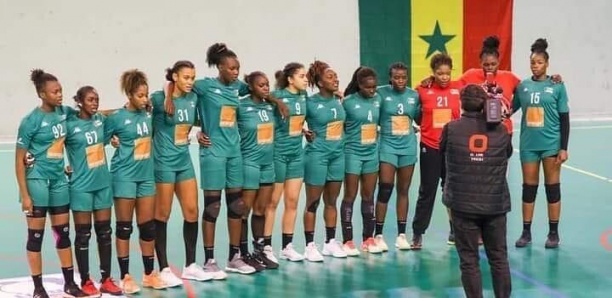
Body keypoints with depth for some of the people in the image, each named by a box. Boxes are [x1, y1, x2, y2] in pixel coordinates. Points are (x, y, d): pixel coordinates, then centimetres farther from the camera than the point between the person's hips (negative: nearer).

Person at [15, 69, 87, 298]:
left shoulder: (64, 112, 0)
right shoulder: (31, 121, -14)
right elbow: (19, 160, -11)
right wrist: (24, 195, -14)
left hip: (59, 179, 6)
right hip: (37, 180, -6)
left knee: (63, 232, 11)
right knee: (36, 234, 2)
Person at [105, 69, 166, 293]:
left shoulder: (148, 113, 2)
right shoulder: (117, 117, -10)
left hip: (146, 176, 5)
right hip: (125, 176, -5)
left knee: (148, 226, 9)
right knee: (124, 227, 3)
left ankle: (149, 274, 20)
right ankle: (125, 277, 10)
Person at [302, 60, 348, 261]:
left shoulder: (339, 101, 5)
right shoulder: (310, 103, -11)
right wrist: (305, 133, -12)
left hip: (338, 155, 5)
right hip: (317, 155, -5)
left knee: (331, 202, 13)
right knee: (313, 203, 1)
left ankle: (330, 242, 21)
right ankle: (310, 245, 7)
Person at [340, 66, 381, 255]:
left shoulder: (378, 99, 2)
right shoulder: (348, 102, -12)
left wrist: (376, 135, 4)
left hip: (371, 153, 5)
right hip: (353, 153, -5)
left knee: (369, 196, 11)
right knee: (350, 196, 2)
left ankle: (368, 239, 20)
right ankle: (347, 241, 8)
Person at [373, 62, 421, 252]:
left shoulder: (414, 95, 4)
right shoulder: (381, 92, -7)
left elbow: (419, 118, 11)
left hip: (408, 147, 4)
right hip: (388, 146, -3)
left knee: (403, 190, 9)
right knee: (385, 190, -7)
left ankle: (401, 234, 16)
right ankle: (378, 235, 0)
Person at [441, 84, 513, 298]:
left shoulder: (451, 129, -8)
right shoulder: (500, 130, -2)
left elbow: (442, 150, 11)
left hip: (463, 205, -2)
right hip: (495, 204, 2)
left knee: (469, 260, 6)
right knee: (499, 258, 13)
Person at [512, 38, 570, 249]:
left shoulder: (557, 87, -3)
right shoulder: (522, 86, 3)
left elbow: (564, 119, -2)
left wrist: (564, 148, -6)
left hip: (551, 144, -2)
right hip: (528, 145, 2)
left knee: (552, 187, 5)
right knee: (529, 188, 8)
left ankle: (553, 233, 14)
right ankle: (526, 232, 16)